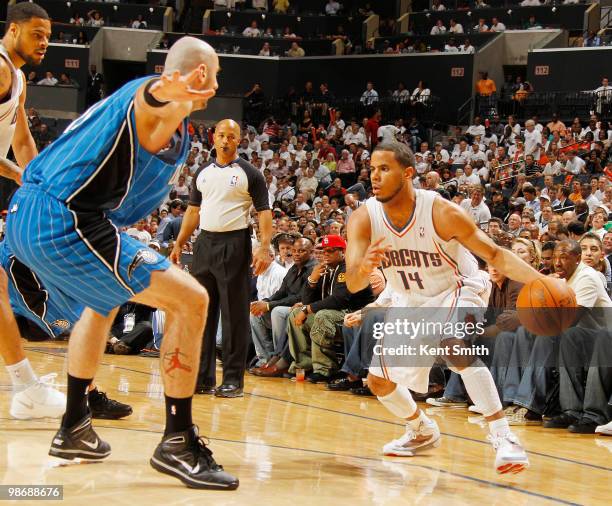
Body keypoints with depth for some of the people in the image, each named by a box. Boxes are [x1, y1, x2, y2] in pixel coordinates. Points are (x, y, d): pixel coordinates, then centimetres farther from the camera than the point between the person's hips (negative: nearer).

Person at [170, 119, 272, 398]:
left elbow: (264, 212, -6)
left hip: (234, 244, -5)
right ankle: (202, 376, 13)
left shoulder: (249, 174, -2)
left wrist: (264, 247, -18)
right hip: (205, 242, 5)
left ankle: (233, 380, 1)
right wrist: (179, 244, 12)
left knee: (234, 313, -3)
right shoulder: (203, 173, 13)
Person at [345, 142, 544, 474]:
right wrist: (364, 267, -53)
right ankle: (422, 431, 38)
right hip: (414, 302, 5)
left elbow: (495, 254, -23)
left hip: (457, 290, -5)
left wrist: (539, 281, -41)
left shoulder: (441, 212, -29)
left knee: (455, 348, -36)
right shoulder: (363, 219, -20)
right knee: (379, 381, 8)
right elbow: (352, 284, -27)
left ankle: (504, 438, -32)